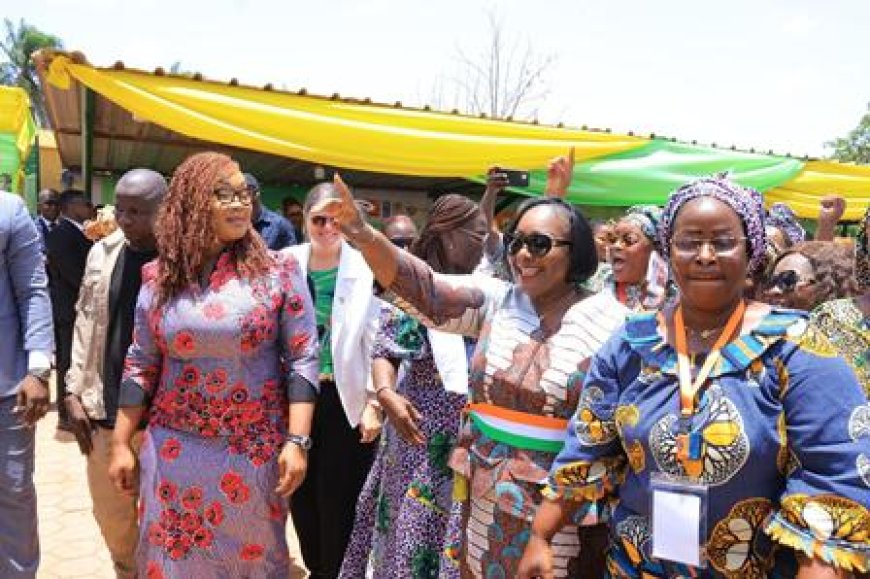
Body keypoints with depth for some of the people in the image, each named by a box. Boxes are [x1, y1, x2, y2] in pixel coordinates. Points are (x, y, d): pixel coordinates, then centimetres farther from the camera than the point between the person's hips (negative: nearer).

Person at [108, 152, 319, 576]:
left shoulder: (278, 271, -7)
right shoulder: (160, 277, 0)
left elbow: (302, 359, -8)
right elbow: (140, 366, 6)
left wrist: (296, 440, -14)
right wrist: (121, 444, 6)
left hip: (256, 448, -1)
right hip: (175, 449, 2)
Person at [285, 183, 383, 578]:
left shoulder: (365, 268, -9)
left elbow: (377, 341, -7)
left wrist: (374, 403, -8)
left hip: (345, 399, -4)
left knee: (338, 500, 4)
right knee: (301, 494, 17)